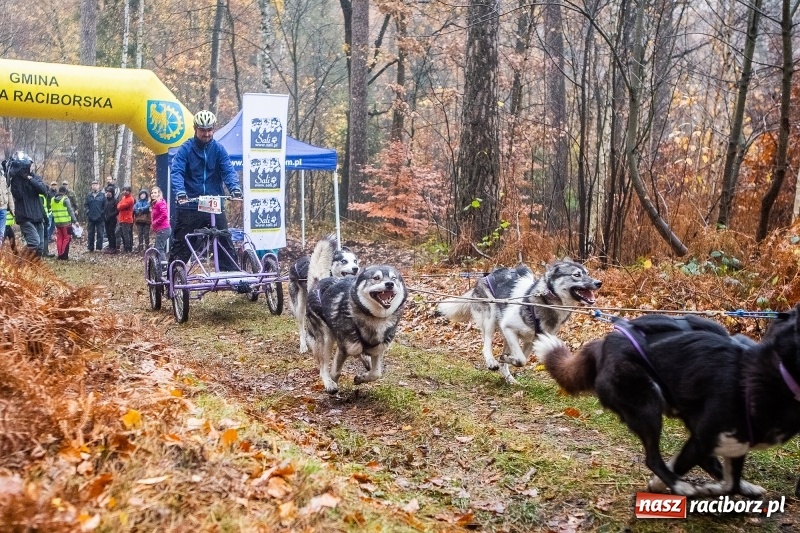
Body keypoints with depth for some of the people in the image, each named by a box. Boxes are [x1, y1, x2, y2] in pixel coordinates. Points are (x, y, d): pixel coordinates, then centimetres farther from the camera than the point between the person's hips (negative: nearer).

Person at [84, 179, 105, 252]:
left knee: (100, 233, 1)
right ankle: (90, 248, 13)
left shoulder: (102, 195, -1)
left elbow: (105, 205, -2)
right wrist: (87, 211, -4)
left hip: (100, 218, -3)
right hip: (90, 218, 3)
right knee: (90, 233, 7)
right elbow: (85, 204, 10)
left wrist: (102, 213, -10)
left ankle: (99, 248, 6)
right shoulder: (89, 195, 7)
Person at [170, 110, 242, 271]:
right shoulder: (186, 149, -2)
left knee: (226, 244, -1)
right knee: (181, 246, 5)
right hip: (190, 207, -2)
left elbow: (228, 170, -6)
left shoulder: (218, 149, 5)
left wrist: (235, 187, -27)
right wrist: (180, 192, -34)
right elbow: (176, 172, -14)